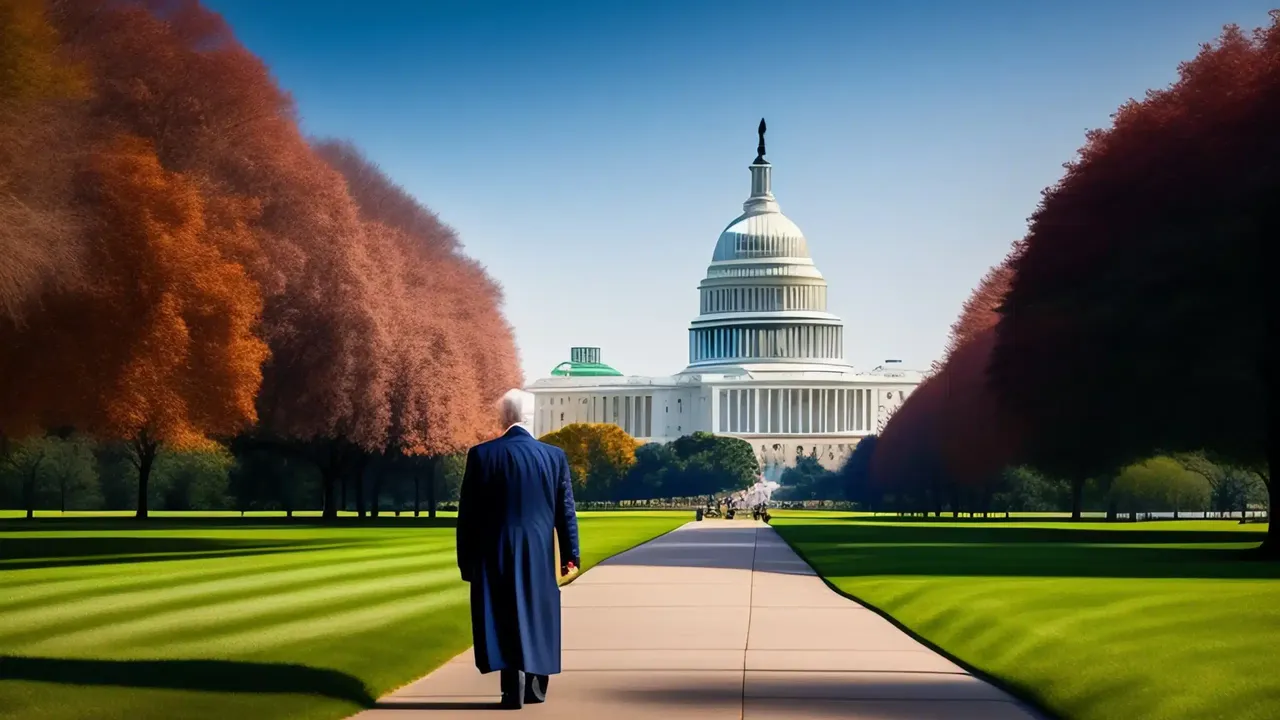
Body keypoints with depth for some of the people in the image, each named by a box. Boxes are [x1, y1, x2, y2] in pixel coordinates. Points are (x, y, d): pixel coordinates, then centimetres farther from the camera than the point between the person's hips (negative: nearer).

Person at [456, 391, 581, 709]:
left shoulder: (482, 455, -7)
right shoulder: (555, 456, -2)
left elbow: (467, 513, -4)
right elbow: (566, 510, 2)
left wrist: (466, 560, 3)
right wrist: (570, 554, 9)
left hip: (496, 553, -2)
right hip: (539, 553, 2)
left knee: (505, 617, 2)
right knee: (537, 614, 15)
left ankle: (514, 690, -6)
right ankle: (536, 687, 20)